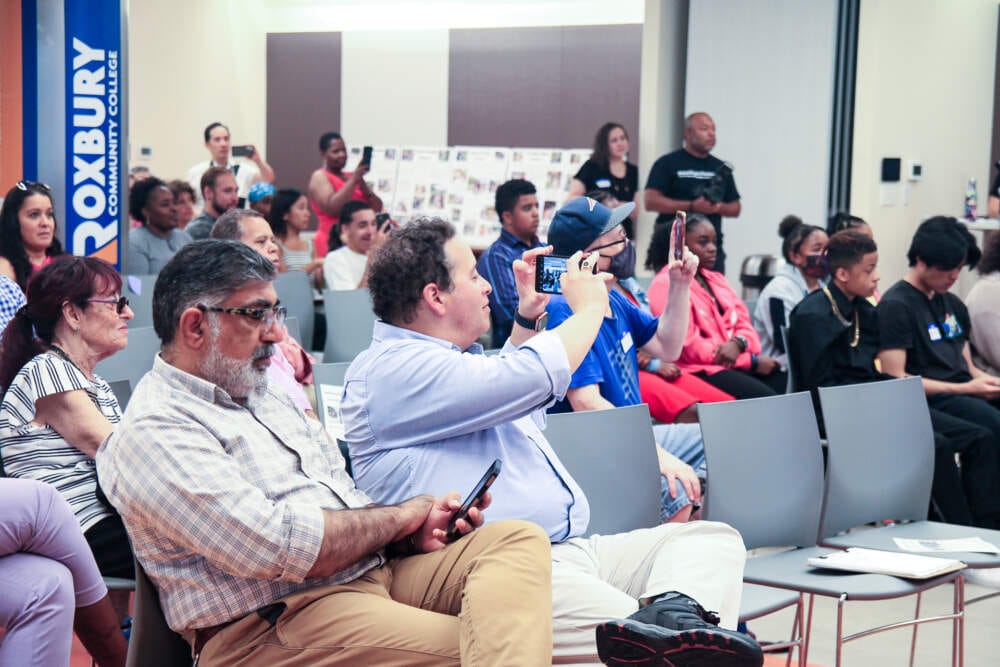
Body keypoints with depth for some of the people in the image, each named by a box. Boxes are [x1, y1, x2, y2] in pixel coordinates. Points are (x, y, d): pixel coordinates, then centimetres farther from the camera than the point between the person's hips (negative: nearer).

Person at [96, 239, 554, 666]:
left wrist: (413, 533, 1)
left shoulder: (267, 398, 22)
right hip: (272, 623, -9)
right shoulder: (152, 433, -9)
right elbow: (279, 547, -21)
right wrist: (401, 515, -6)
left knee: (518, 539, -16)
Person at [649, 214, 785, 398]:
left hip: (737, 362, 8)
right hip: (701, 370, -8)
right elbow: (689, 347, -14)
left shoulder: (716, 279, 21)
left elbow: (745, 326, 16)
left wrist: (737, 344, -12)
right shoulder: (666, 285, -7)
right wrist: (753, 361, -11)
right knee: (766, 398, -30)